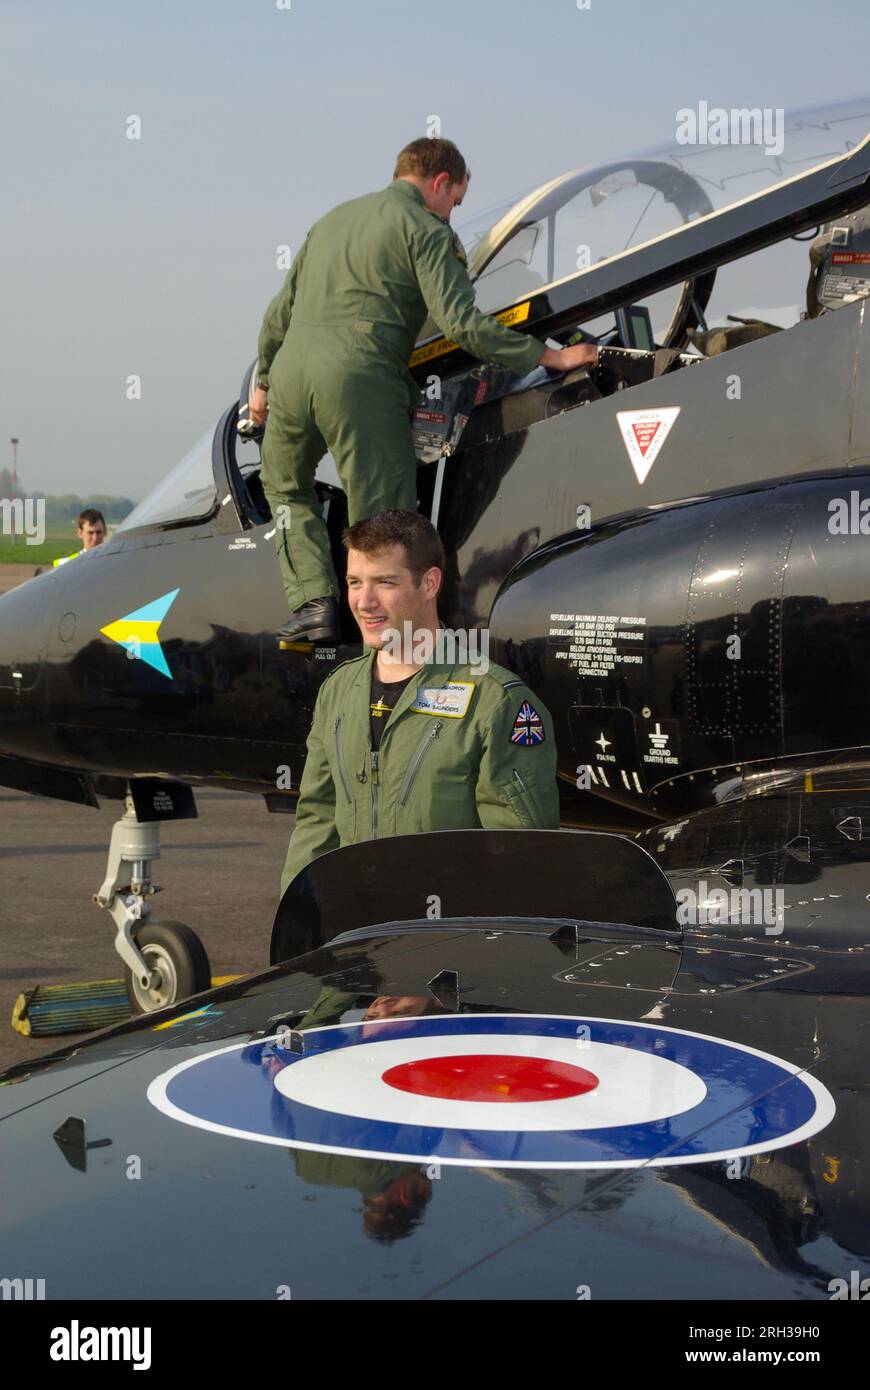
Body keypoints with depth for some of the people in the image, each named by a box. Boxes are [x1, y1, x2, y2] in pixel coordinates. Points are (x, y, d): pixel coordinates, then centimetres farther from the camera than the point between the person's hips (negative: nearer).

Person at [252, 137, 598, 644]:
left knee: (286, 487, 27)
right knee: (380, 522, 0)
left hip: (291, 369, 6)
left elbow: (281, 310, 30)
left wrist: (264, 381, 41)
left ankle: (314, 602, 13)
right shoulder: (427, 231, 4)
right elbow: (462, 323, -8)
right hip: (360, 378, -6)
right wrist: (552, 356, -3)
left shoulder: (333, 218, 27)